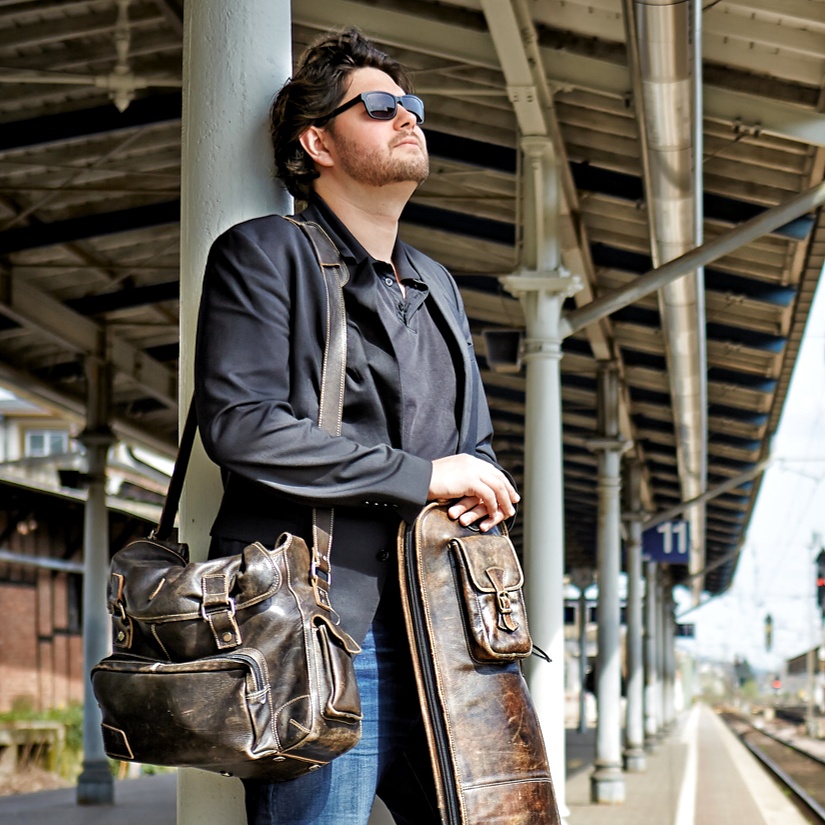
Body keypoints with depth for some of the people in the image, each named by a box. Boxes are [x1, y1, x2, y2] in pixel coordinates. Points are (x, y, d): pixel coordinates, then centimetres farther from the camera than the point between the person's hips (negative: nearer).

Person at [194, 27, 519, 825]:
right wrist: (422, 475, -11)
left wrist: (483, 489, 5)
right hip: (316, 634, -7)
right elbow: (240, 425, -13)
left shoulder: (437, 285, 26)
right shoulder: (264, 253, 2)